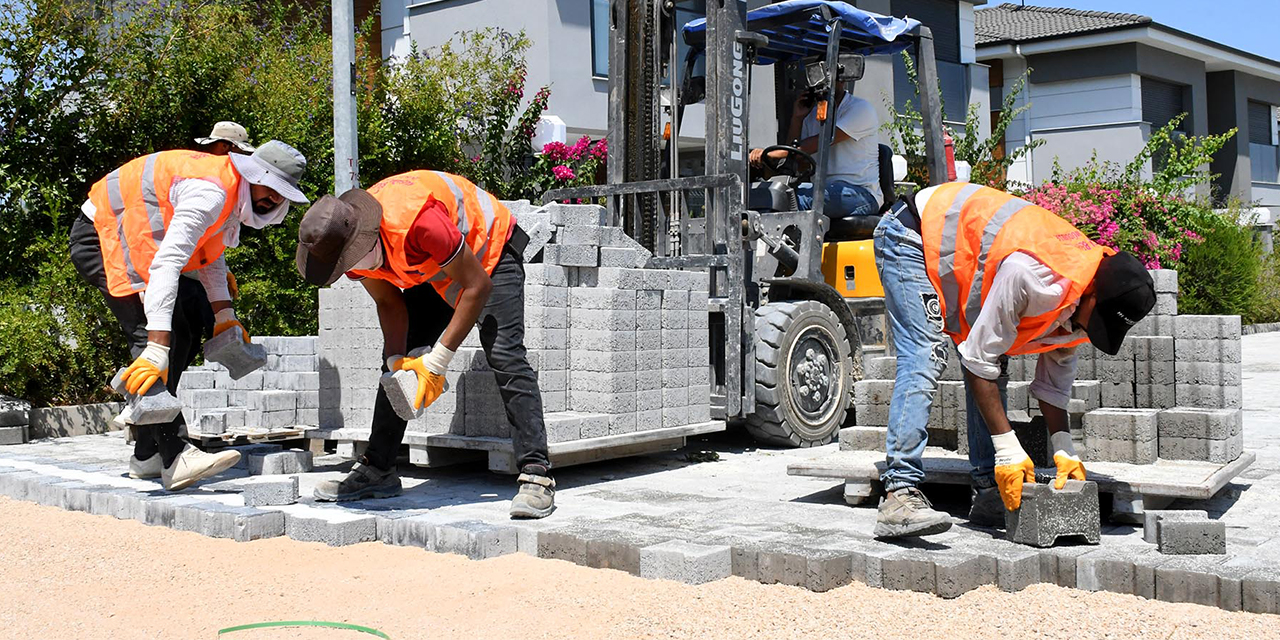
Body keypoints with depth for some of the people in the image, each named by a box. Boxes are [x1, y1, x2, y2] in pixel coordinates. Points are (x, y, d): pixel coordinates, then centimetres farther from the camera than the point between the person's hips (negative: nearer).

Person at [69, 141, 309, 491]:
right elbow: (167, 264, -38)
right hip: (99, 238, -11)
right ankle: (173, 458, -30)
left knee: (194, 319, 8)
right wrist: (156, 349, -44)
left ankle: (147, 454, 9)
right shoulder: (211, 192, -28)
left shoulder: (229, 190, 6)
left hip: (131, 241, 11)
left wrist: (224, 317, 7)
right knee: (156, 332, -25)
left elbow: (211, 258, 18)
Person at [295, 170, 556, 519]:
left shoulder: (418, 222, -42)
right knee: (398, 363, 3)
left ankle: (537, 477, -24)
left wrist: (436, 362, -30)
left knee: (504, 356, -23)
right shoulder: (348, 243, -18)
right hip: (432, 272, 8)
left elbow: (478, 286, -32)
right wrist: (397, 359, -21)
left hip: (489, 252, -7)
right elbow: (390, 304, -3)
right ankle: (377, 469, 13)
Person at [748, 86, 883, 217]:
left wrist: (771, 153, -24)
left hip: (861, 193, -6)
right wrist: (797, 118, 3)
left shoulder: (860, 108, -4)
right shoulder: (811, 114, 18)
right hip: (824, 191, 6)